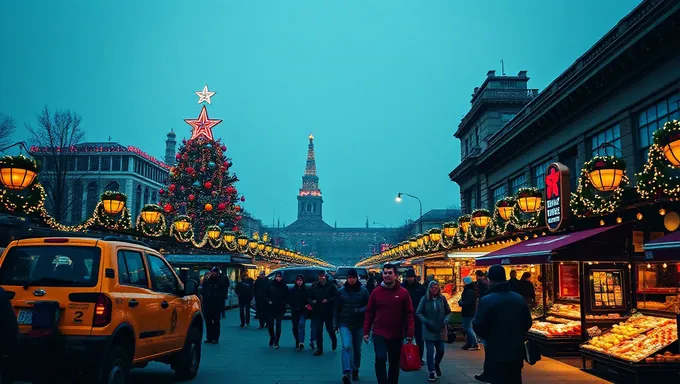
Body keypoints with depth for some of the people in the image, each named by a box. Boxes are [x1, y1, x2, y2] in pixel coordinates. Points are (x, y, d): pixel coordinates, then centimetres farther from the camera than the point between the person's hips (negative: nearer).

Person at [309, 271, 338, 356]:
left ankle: (334, 341, 40)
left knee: (330, 329, 8)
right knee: (318, 330, -1)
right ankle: (319, 348, 7)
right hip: (318, 312, 2)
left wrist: (328, 300, -21)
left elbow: (336, 296, -10)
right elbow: (310, 298, 12)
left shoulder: (331, 285, -5)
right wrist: (312, 301, -9)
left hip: (329, 312, -2)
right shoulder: (315, 286, 6)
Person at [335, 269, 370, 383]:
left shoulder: (363, 291, -3)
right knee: (347, 346, -19)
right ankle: (346, 373, -27)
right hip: (345, 324, -1)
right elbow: (337, 308, 8)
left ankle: (355, 370, 32)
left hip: (359, 324, 1)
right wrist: (336, 323, 8)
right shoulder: (341, 291, 1)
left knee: (357, 349, 13)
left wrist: (359, 310, -19)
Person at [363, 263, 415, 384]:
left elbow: (409, 314, -2)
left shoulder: (403, 292, -3)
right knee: (380, 359, -15)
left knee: (394, 363, 13)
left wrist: (409, 333, -7)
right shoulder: (376, 292, -1)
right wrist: (366, 332, 0)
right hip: (379, 333, -1)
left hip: (397, 334, 1)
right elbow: (369, 313, 3)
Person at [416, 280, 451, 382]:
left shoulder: (442, 298, 2)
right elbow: (418, 313, -2)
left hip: (441, 329, 2)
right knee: (430, 351, -7)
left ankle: (436, 365, 36)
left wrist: (445, 320, -6)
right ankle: (432, 372, 3)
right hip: (429, 330, -2)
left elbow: (448, 312, 11)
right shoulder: (424, 299, -4)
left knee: (441, 350, 6)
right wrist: (426, 321, -14)